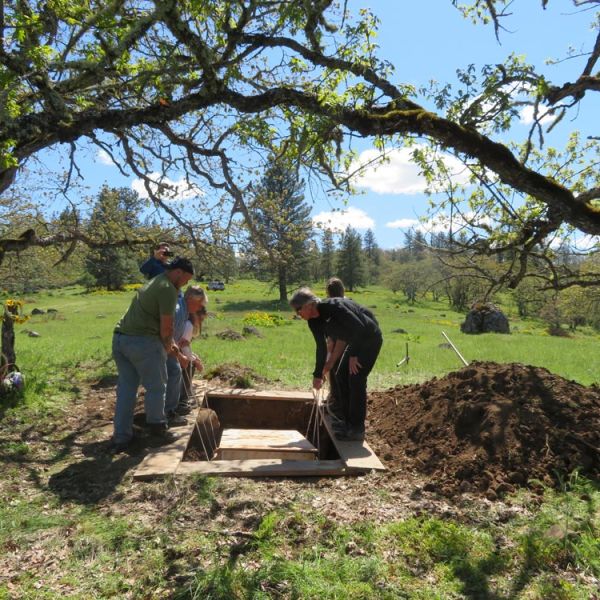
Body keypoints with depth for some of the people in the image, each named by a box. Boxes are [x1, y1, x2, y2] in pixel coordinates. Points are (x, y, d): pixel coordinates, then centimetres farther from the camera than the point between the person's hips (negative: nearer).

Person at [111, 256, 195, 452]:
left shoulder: (153, 282, 21)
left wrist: (169, 343, 28)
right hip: (142, 341, -9)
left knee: (126, 387, 14)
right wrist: (167, 346, 9)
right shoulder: (168, 289, -9)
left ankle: (121, 437, 18)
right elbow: (166, 326, -10)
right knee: (156, 386, 10)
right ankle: (156, 424, 27)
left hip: (120, 338, 9)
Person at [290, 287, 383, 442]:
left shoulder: (333, 306, -30)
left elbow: (359, 328, -28)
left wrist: (353, 355, -21)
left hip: (370, 338, -9)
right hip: (356, 340, 9)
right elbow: (321, 348, 6)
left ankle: (357, 430, -3)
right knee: (341, 376, 9)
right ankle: (348, 421, 21)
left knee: (356, 379, -11)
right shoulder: (314, 322, -5)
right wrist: (318, 375, 11)